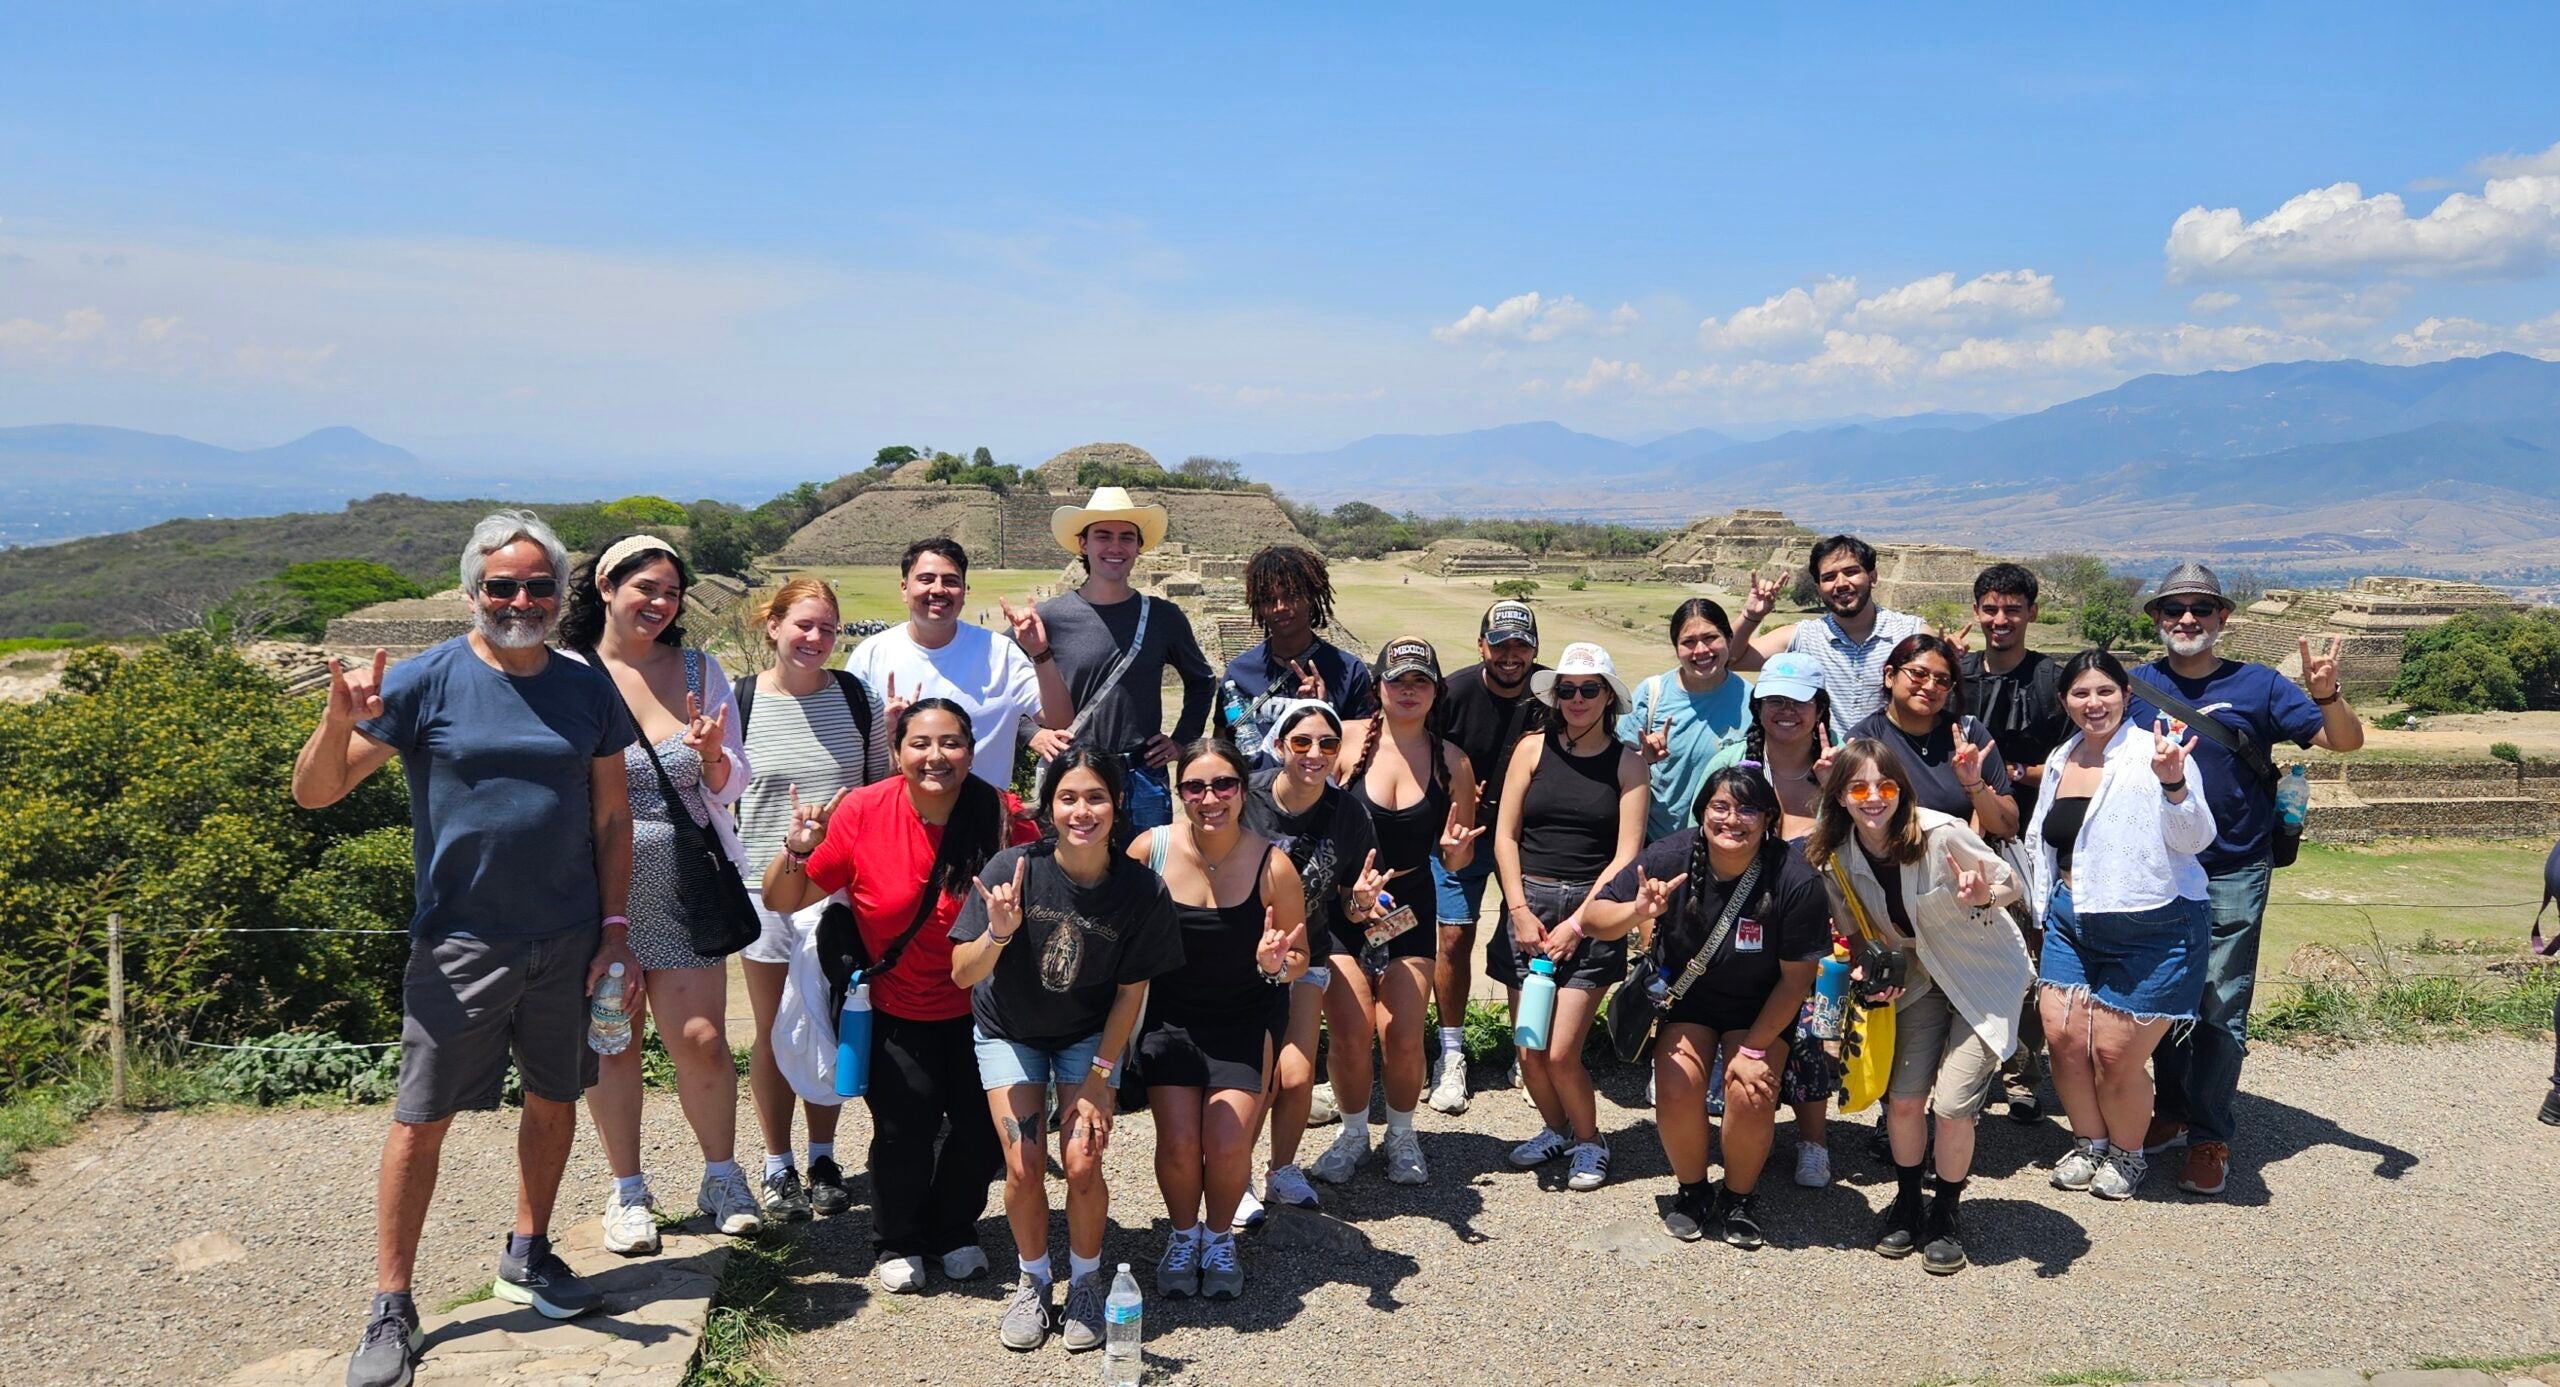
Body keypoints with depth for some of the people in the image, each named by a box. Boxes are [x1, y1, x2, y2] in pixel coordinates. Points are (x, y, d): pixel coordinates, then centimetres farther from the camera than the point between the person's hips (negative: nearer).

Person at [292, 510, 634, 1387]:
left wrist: (615, 930, 4)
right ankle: (391, 1308, 14)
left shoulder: (588, 691, 4)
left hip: (570, 943, 4)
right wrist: (339, 724, -28)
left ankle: (528, 1256, 34)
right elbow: (314, 793, -8)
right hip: (460, 945, -3)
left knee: (555, 1101, 14)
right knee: (422, 1120, 1)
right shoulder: (426, 683, -7)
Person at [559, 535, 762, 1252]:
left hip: (683, 890, 1)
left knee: (701, 1040, -2)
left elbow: (731, 787, 8)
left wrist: (713, 755, -13)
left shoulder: (700, 672, 5)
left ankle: (722, 1178, 19)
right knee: (611, 1041, 7)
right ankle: (627, 1191, 25)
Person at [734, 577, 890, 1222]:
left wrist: (895, 738, -9)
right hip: (765, 886, -1)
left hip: (841, 885, 1)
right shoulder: (740, 702, -2)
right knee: (775, 1032, 8)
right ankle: (777, 1165, 22)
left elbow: (886, 786, 8)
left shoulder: (858, 696, 1)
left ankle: (823, 1157, 25)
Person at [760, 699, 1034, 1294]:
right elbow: (781, 902, -7)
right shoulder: (863, 812, -15)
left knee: (984, 1124, -3)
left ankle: (954, 1231, 28)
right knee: (906, 1126, -9)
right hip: (897, 1011, -1)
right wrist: (798, 850, -26)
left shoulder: (1002, 819, -15)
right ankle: (896, 1243, 21)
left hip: (978, 1006, 1)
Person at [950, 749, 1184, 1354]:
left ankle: (1086, 1281, 14)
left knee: (1081, 1163, -13)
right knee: (1024, 1166, -11)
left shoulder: (1142, 890, -23)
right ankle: (1032, 1281, 16)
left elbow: (1131, 991, -11)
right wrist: (999, 933, -43)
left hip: (1090, 1034, 0)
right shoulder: (1013, 870, -26)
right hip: (1009, 1031, 0)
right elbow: (962, 975, -23)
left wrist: (1098, 1077, -11)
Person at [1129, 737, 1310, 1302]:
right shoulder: (1150, 849, -13)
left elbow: (1299, 961, -5)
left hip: (1245, 1018, -1)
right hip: (1170, 1015, 1)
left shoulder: (1272, 866, -16)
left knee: (1227, 1144, -15)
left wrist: (1275, 963, -27)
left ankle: (1220, 1239, 18)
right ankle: (1183, 1237, 20)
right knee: (1179, 1142, -13)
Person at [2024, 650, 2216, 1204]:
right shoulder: (2060, 761, 9)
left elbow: (2195, 840, -19)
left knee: (2115, 1055, -3)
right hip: (2071, 922, 6)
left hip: (2149, 929, -6)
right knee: (2065, 1039, 1)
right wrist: (2045, 911, 22)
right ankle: (2088, 1142, 26)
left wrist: (2173, 784, -33)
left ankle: (2127, 1152, 24)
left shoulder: (2154, 754, -11)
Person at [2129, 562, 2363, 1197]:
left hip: (2233, 875, -2)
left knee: (2220, 1011, -2)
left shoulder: (2257, 686, -3)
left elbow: (2346, 740, -5)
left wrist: (2325, 693, -24)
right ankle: (2173, 1112, 29)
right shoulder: (2135, 686, 2)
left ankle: (2211, 1136, 9)